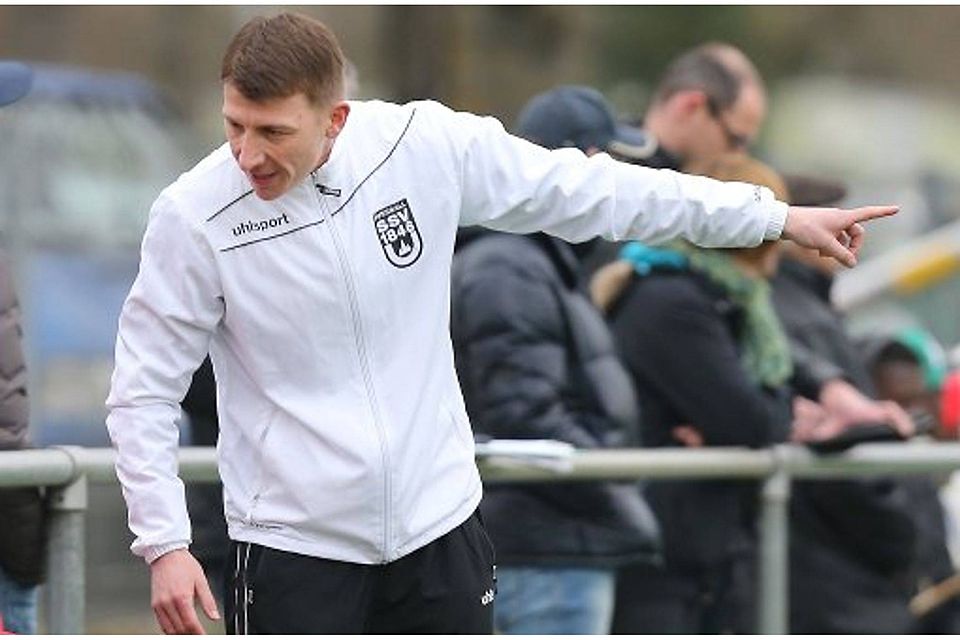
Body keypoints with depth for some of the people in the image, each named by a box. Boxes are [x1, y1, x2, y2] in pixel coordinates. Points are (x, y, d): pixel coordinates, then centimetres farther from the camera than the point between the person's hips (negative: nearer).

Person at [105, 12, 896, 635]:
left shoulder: (427, 145, -11)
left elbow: (590, 191, 0)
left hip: (437, 518, 3)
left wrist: (777, 217, 4)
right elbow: (145, 390, -7)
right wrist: (164, 543, -16)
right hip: (293, 545, -3)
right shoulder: (194, 216, -17)